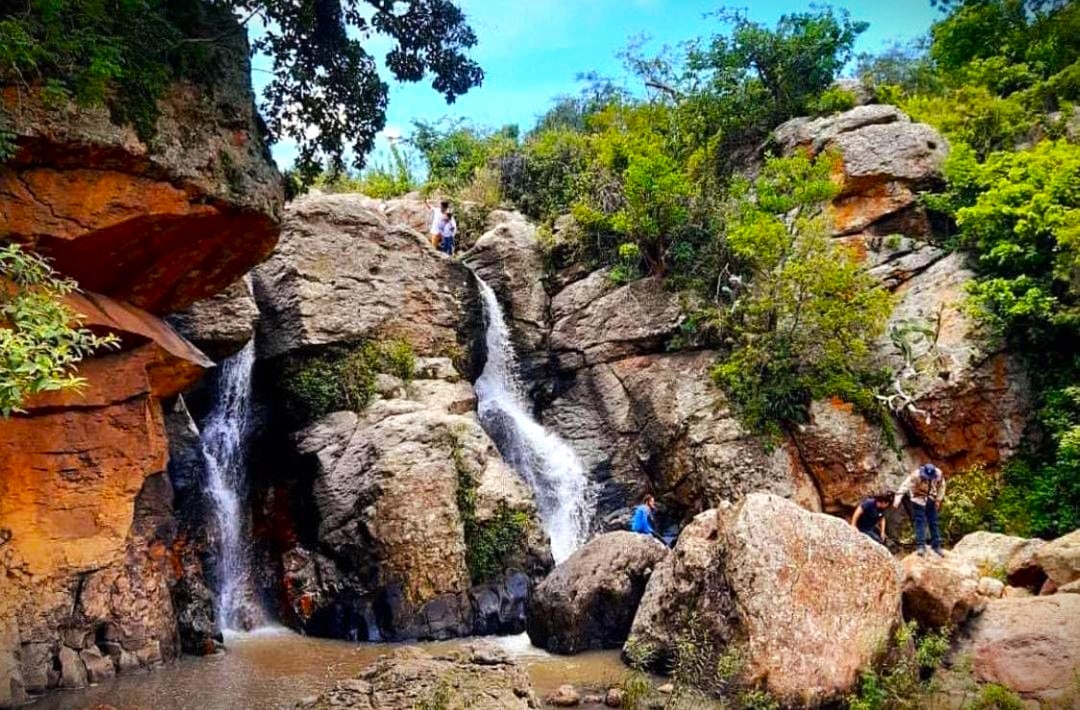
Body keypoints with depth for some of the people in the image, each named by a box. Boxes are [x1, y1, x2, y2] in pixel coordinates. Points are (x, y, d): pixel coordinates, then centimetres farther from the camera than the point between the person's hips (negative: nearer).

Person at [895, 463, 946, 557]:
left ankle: (936, 546, 20)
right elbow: (905, 485, -38)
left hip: (931, 500, 4)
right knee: (920, 522, -10)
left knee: (933, 522, 9)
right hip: (919, 499, -4)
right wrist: (898, 497, -49)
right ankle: (920, 546, -7)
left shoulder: (939, 474, -18)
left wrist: (939, 499, 1)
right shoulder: (916, 475, -30)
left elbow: (941, 486, 2)